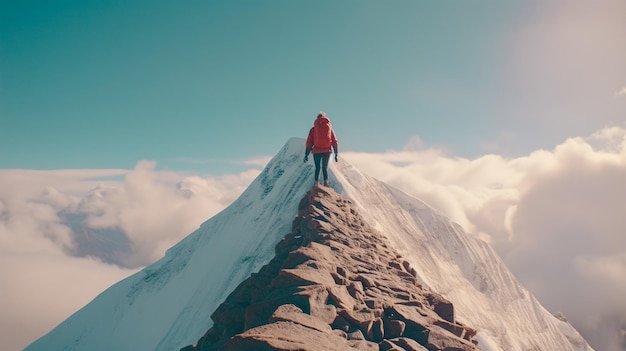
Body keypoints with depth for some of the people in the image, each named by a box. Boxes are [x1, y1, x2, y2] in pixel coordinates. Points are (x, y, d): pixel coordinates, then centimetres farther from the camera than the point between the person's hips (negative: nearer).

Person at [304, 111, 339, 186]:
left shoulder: (313, 129, 5)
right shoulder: (329, 127, 7)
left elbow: (309, 143, 3)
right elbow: (334, 141, 6)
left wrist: (306, 155, 7)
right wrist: (336, 153, 10)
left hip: (317, 151, 0)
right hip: (327, 151, 1)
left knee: (317, 168, 11)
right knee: (325, 168, 12)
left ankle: (316, 183, 0)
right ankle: (326, 182, -6)